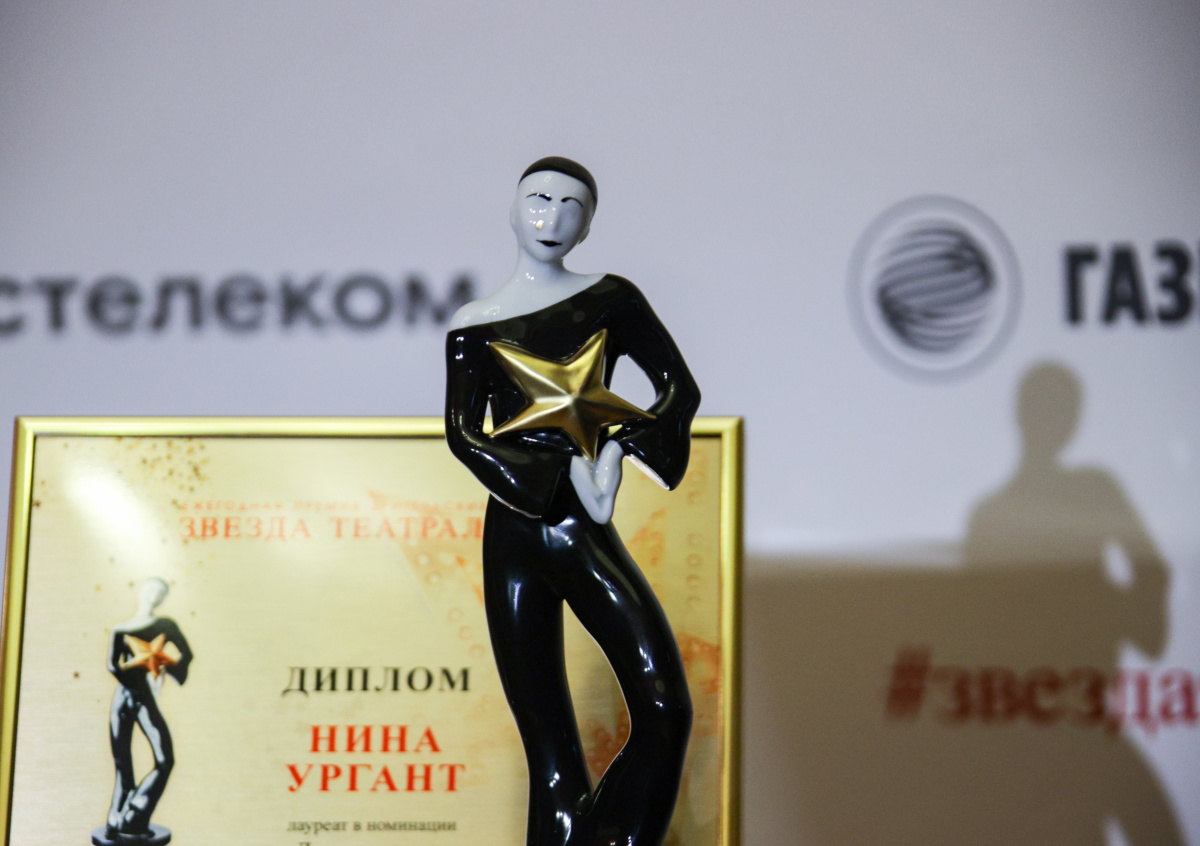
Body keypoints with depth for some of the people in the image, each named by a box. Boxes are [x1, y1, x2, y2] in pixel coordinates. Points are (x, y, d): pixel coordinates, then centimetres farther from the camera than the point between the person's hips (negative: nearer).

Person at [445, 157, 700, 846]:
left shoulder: (610, 300, 9)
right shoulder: (476, 326, 7)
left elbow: (680, 389, 8)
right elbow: (462, 432, -3)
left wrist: (616, 452, -8)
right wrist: (566, 475, -13)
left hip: (589, 533, 1)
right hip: (517, 538, -1)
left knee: (666, 711, -17)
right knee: (552, 756, -1)